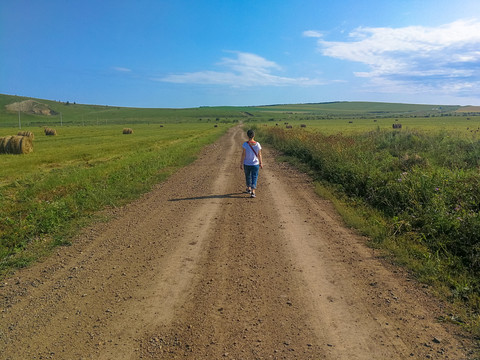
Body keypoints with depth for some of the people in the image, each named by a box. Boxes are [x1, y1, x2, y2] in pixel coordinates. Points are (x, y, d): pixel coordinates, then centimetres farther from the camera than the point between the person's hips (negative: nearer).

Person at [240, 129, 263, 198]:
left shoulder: (245, 144, -12)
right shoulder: (257, 144, -7)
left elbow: (243, 154, -11)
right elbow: (259, 155, -2)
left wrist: (241, 164, -4)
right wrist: (261, 163, 11)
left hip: (246, 164, 0)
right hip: (255, 164, 0)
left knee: (247, 176, 21)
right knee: (254, 178, 3)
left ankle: (249, 188, 39)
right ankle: (253, 192, -9)